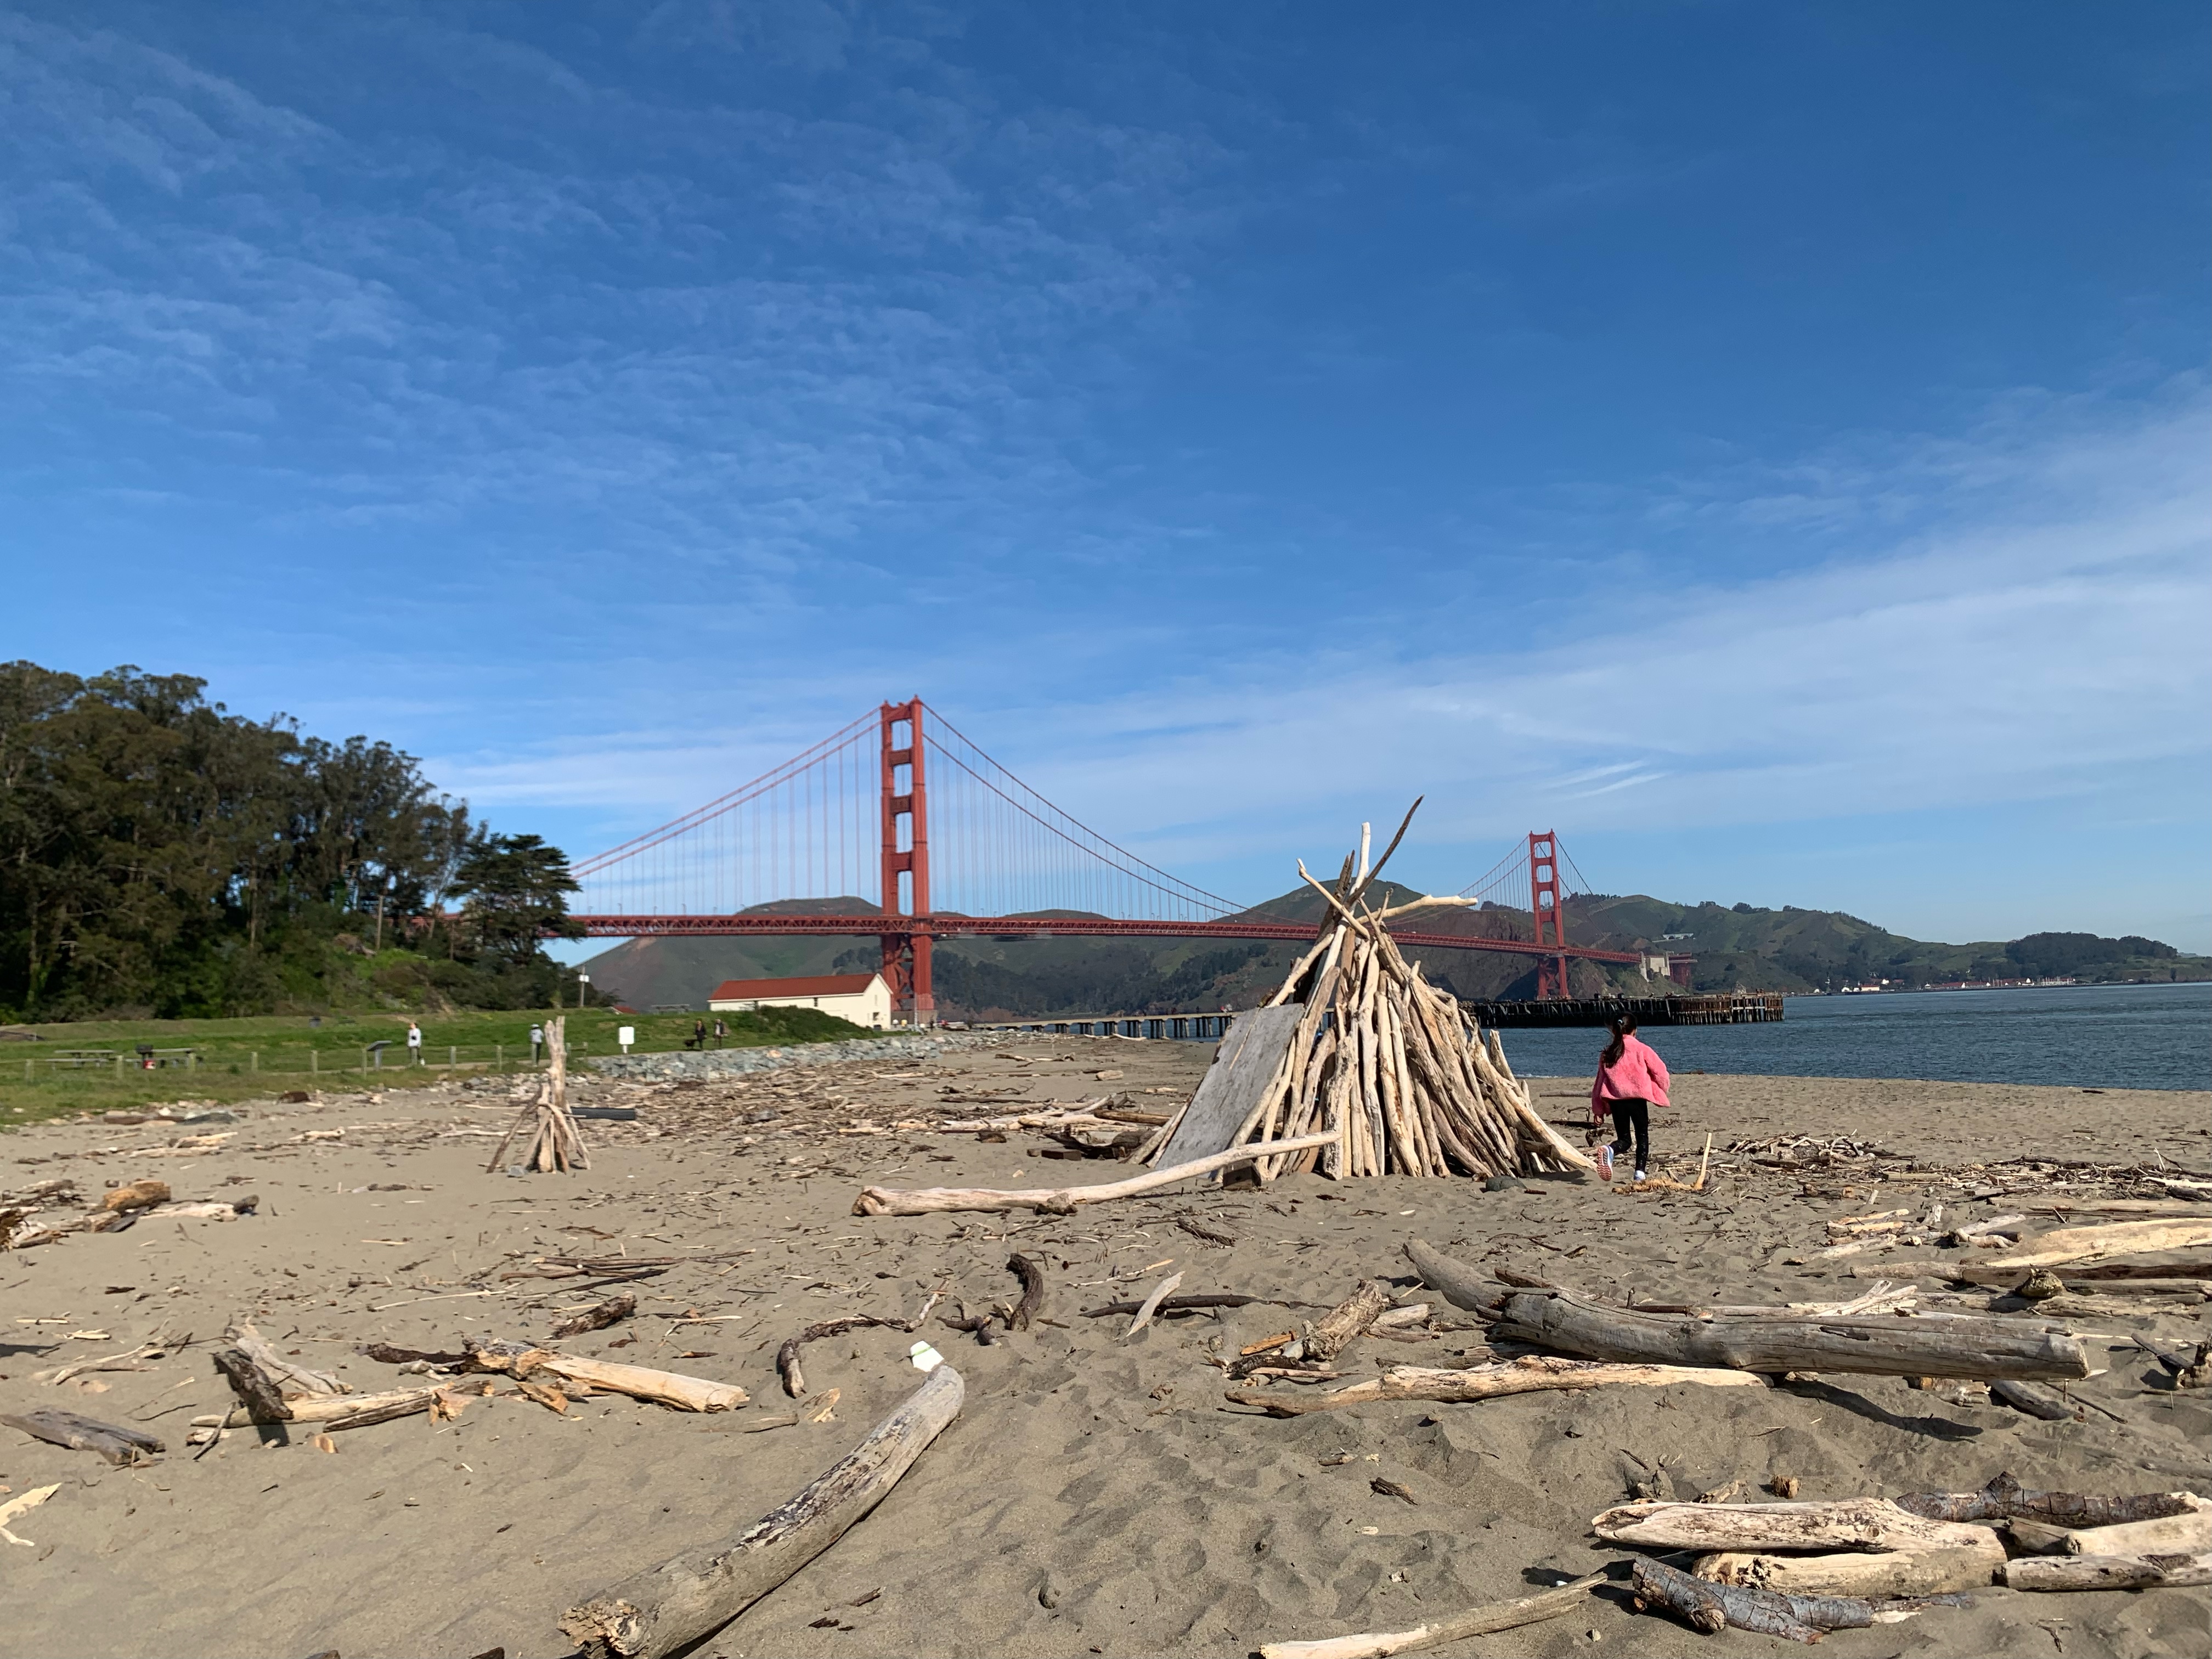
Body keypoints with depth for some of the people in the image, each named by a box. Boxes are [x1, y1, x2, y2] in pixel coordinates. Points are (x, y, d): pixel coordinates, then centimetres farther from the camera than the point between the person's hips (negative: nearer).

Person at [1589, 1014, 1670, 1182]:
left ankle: (1610, 1151, -25)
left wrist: (1598, 1109, 19)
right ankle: (1640, 1171, 2)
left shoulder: (1607, 1054, 10)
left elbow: (1600, 1082, 13)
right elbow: (1660, 1071, -1)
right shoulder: (1642, 1049, 0)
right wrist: (1660, 1091, 19)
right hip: (1638, 1098, -2)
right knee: (1642, 1135, 14)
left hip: (1616, 1100, 2)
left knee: (1624, 1138, 9)